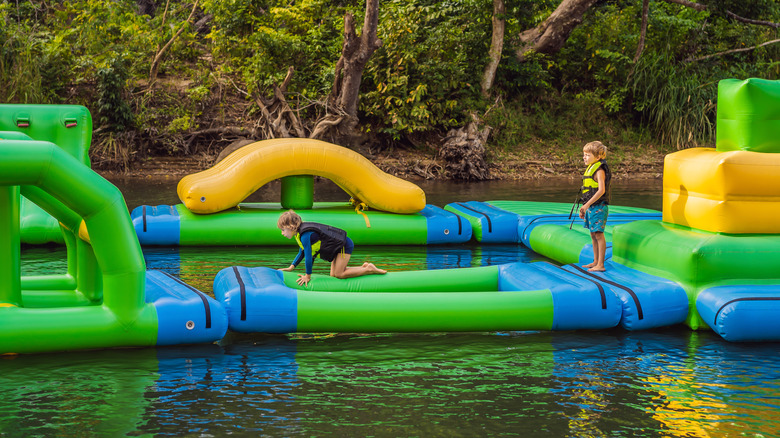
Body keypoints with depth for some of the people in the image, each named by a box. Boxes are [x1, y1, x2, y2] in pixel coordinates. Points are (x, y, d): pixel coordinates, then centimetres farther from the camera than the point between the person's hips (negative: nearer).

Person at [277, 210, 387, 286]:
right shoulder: (299, 233, 7)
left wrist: (308, 276, -15)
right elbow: (302, 252, 18)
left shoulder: (305, 235, -25)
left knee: (338, 274, -13)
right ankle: (364, 267, 13)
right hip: (340, 246, 10)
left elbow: (308, 256, -24)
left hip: (344, 245, -10)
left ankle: (370, 269, -4)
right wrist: (291, 267, 11)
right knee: (333, 274, 8)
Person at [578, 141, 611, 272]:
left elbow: (601, 190, -23)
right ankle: (596, 262, 23)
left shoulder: (600, 170, -14)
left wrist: (587, 204, -24)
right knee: (593, 234, 14)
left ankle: (600, 265, -4)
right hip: (591, 207, 9)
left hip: (598, 207, -9)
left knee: (599, 234, -7)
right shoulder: (590, 168, 14)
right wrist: (584, 209, 19)